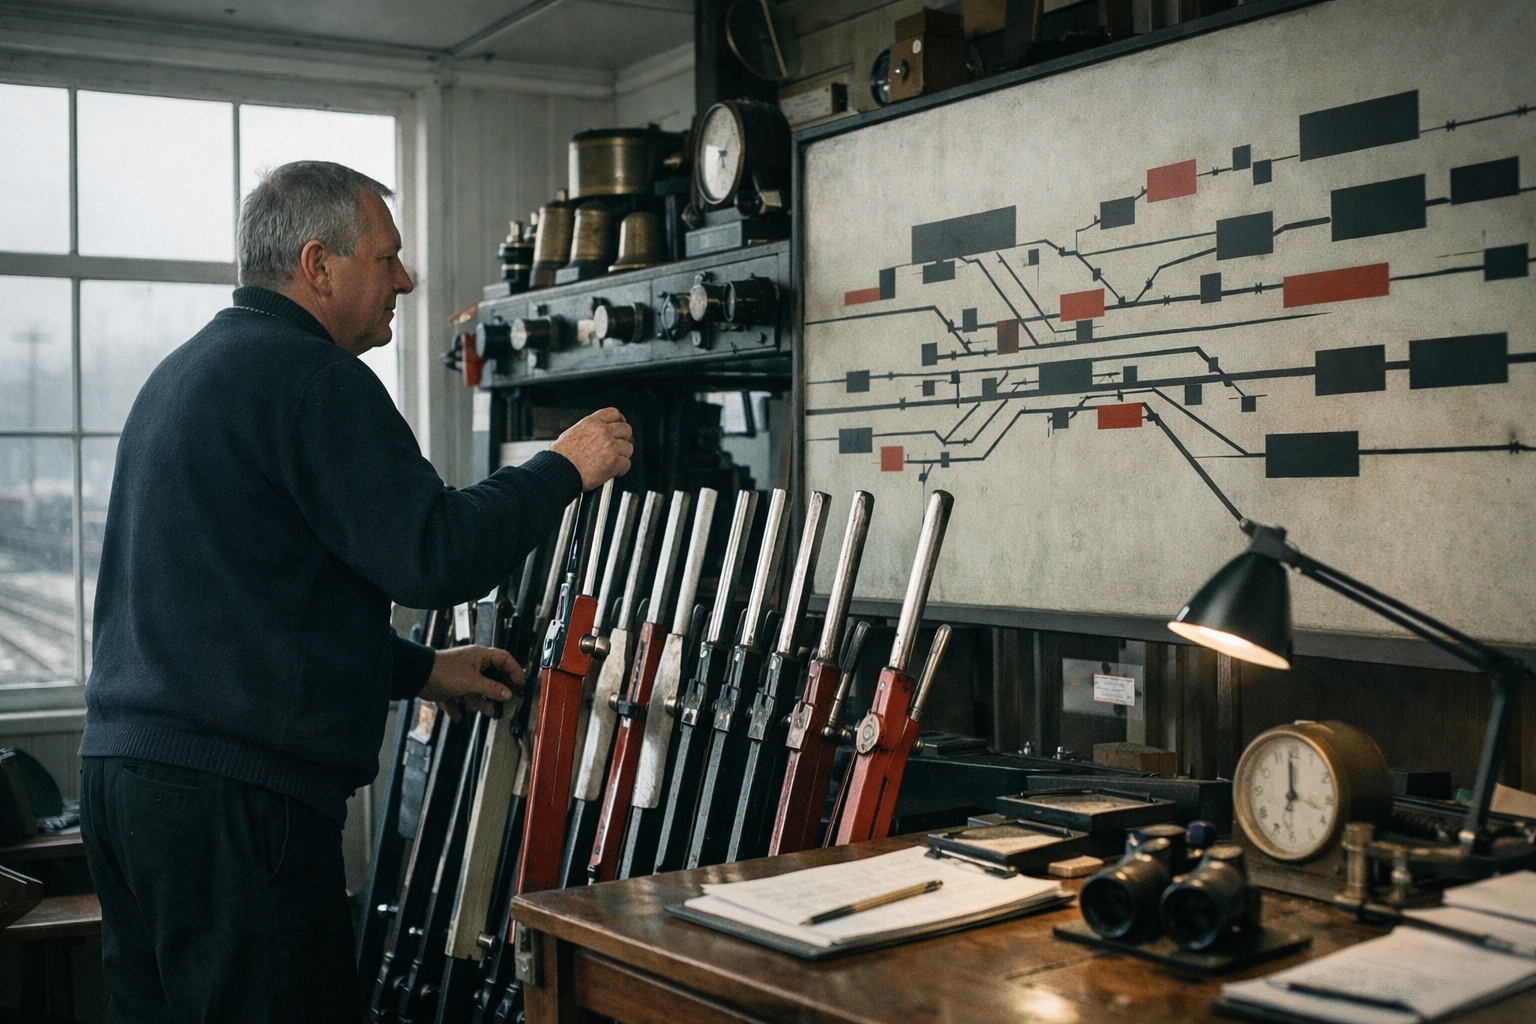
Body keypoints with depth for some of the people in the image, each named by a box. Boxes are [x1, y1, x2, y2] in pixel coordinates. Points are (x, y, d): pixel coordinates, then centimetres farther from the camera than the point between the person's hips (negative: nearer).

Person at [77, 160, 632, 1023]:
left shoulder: (184, 371, 21)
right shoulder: (311, 377, -11)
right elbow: (432, 555, -18)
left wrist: (421, 670, 25)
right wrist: (564, 470, -3)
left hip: (122, 760, 10)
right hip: (236, 787, -10)